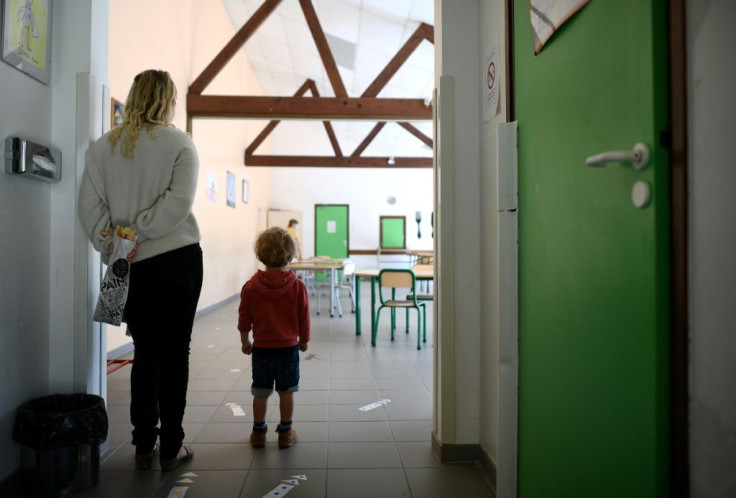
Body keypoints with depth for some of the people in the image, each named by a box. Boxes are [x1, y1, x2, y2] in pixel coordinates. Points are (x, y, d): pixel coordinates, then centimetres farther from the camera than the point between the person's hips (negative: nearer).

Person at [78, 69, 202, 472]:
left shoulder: (103, 146, 7)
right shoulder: (180, 144, -3)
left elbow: (90, 204, 0)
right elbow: (179, 202, -16)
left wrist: (111, 246, -5)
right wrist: (136, 234, -12)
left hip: (132, 266, 4)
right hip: (178, 260, -3)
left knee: (145, 352, 13)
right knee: (175, 352, 4)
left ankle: (143, 446, 20)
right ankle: (170, 449, 12)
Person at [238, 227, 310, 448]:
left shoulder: (251, 286, -8)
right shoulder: (297, 285, -10)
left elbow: (244, 319, -1)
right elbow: (304, 318, -3)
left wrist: (245, 341, 14)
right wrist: (304, 340, 13)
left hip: (261, 348, 1)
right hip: (289, 348, -1)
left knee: (260, 393, 13)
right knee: (286, 392, 10)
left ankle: (258, 432, 24)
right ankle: (285, 433, 19)